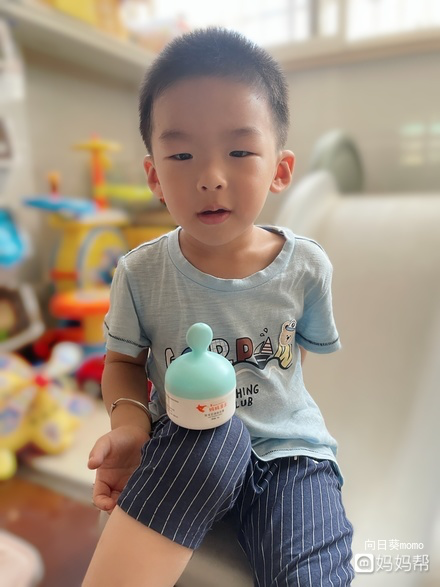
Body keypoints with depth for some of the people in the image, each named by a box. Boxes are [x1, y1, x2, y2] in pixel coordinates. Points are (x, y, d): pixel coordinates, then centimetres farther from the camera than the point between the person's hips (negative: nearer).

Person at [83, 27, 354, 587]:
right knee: (218, 435, -33)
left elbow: (297, 349, 4)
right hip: (188, 442, 0)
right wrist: (130, 424, -18)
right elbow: (124, 361, 2)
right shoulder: (140, 273, -11)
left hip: (286, 446, 2)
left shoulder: (307, 267, -11)